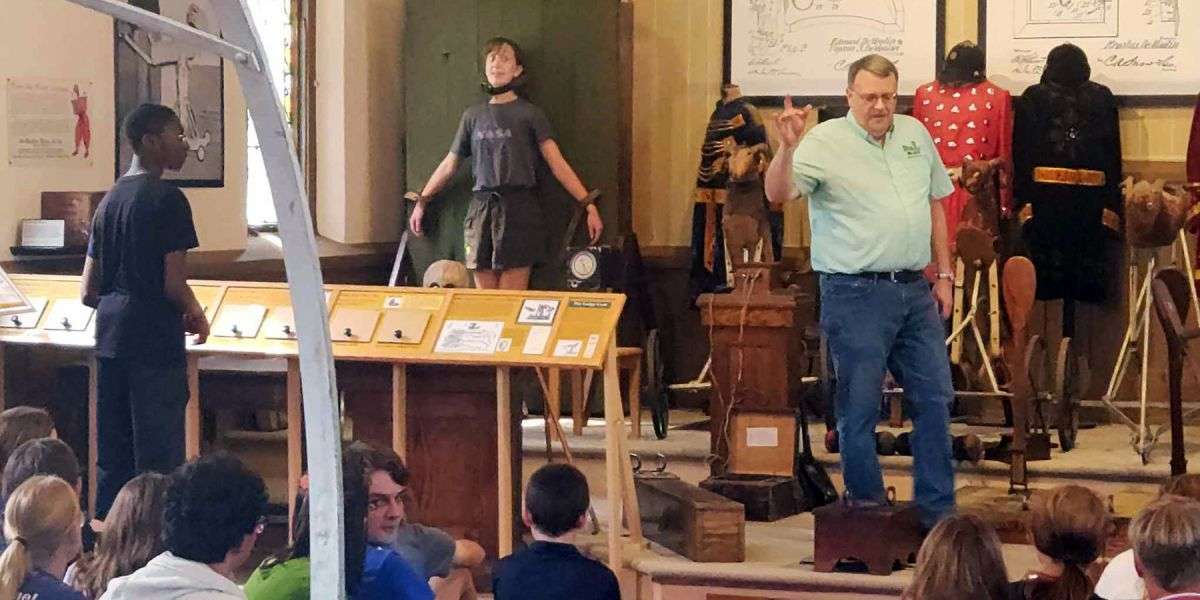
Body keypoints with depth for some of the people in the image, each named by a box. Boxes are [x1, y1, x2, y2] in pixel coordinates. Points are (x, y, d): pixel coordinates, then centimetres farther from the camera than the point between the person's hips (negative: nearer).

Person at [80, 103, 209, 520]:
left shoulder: (110, 200, 15)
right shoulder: (167, 199, -9)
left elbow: (88, 292, 16)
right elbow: (174, 283, -15)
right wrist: (195, 315, 3)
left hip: (110, 333, 8)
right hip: (155, 340, -8)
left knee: (111, 456, 12)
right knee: (158, 454, -4)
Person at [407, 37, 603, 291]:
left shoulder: (529, 114, 4)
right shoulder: (473, 115, 14)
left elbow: (558, 164, -2)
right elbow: (449, 165, 22)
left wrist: (589, 205, -10)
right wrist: (421, 203, 24)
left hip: (518, 209, -3)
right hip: (481, 209, 3)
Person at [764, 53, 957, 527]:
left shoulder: (915, 134, 10)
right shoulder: (825, 142, -8)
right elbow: (777, 194, -22)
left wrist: (944, 275, 16)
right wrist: (787, 148, -40)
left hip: (914, 291, 6)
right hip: (857, 294, -6)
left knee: (934, 398, 10)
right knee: (859, 408, 0)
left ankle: (938, 512, 20)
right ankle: (866, 507, 14)